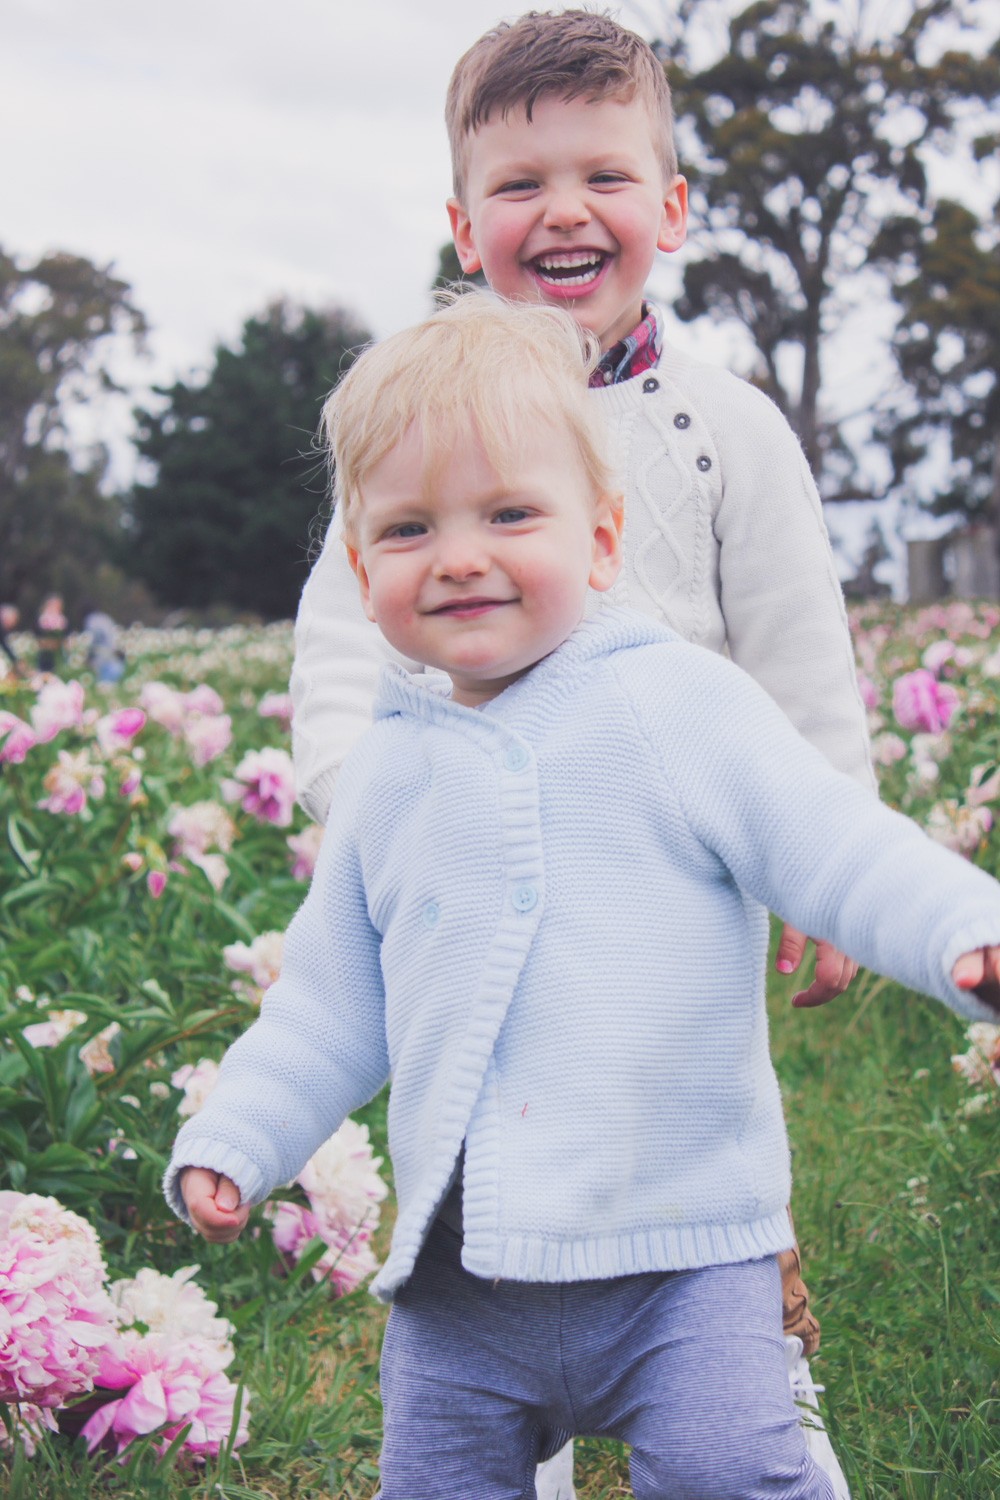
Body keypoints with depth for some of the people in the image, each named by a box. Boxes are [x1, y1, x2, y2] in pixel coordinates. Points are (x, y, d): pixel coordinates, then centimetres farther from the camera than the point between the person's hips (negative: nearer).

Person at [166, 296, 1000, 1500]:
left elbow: (831, 847, -7)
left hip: (682, 1246, -4)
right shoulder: (384, 775, 10)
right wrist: (231, 1141, 9)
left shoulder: (680, 704, -3)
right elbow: (330, 1002, 17)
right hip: (456, 1275, 4)